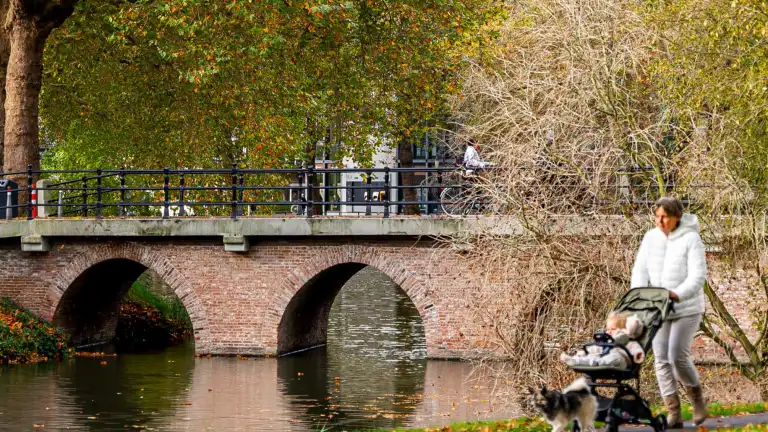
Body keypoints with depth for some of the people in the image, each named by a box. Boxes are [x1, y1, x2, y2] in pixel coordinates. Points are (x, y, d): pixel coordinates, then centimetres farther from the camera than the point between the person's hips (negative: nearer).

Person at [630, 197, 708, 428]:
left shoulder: (690, 239, -11)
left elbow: (698, 276, -18)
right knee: (662, 359, -3)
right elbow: (640, 270, 4)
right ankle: (674, 414, 0)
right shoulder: (651, 237, 3)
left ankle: (698, 402, 12)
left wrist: (677, 294, -33)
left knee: (678, 356, -13)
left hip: (686, 308, -5)